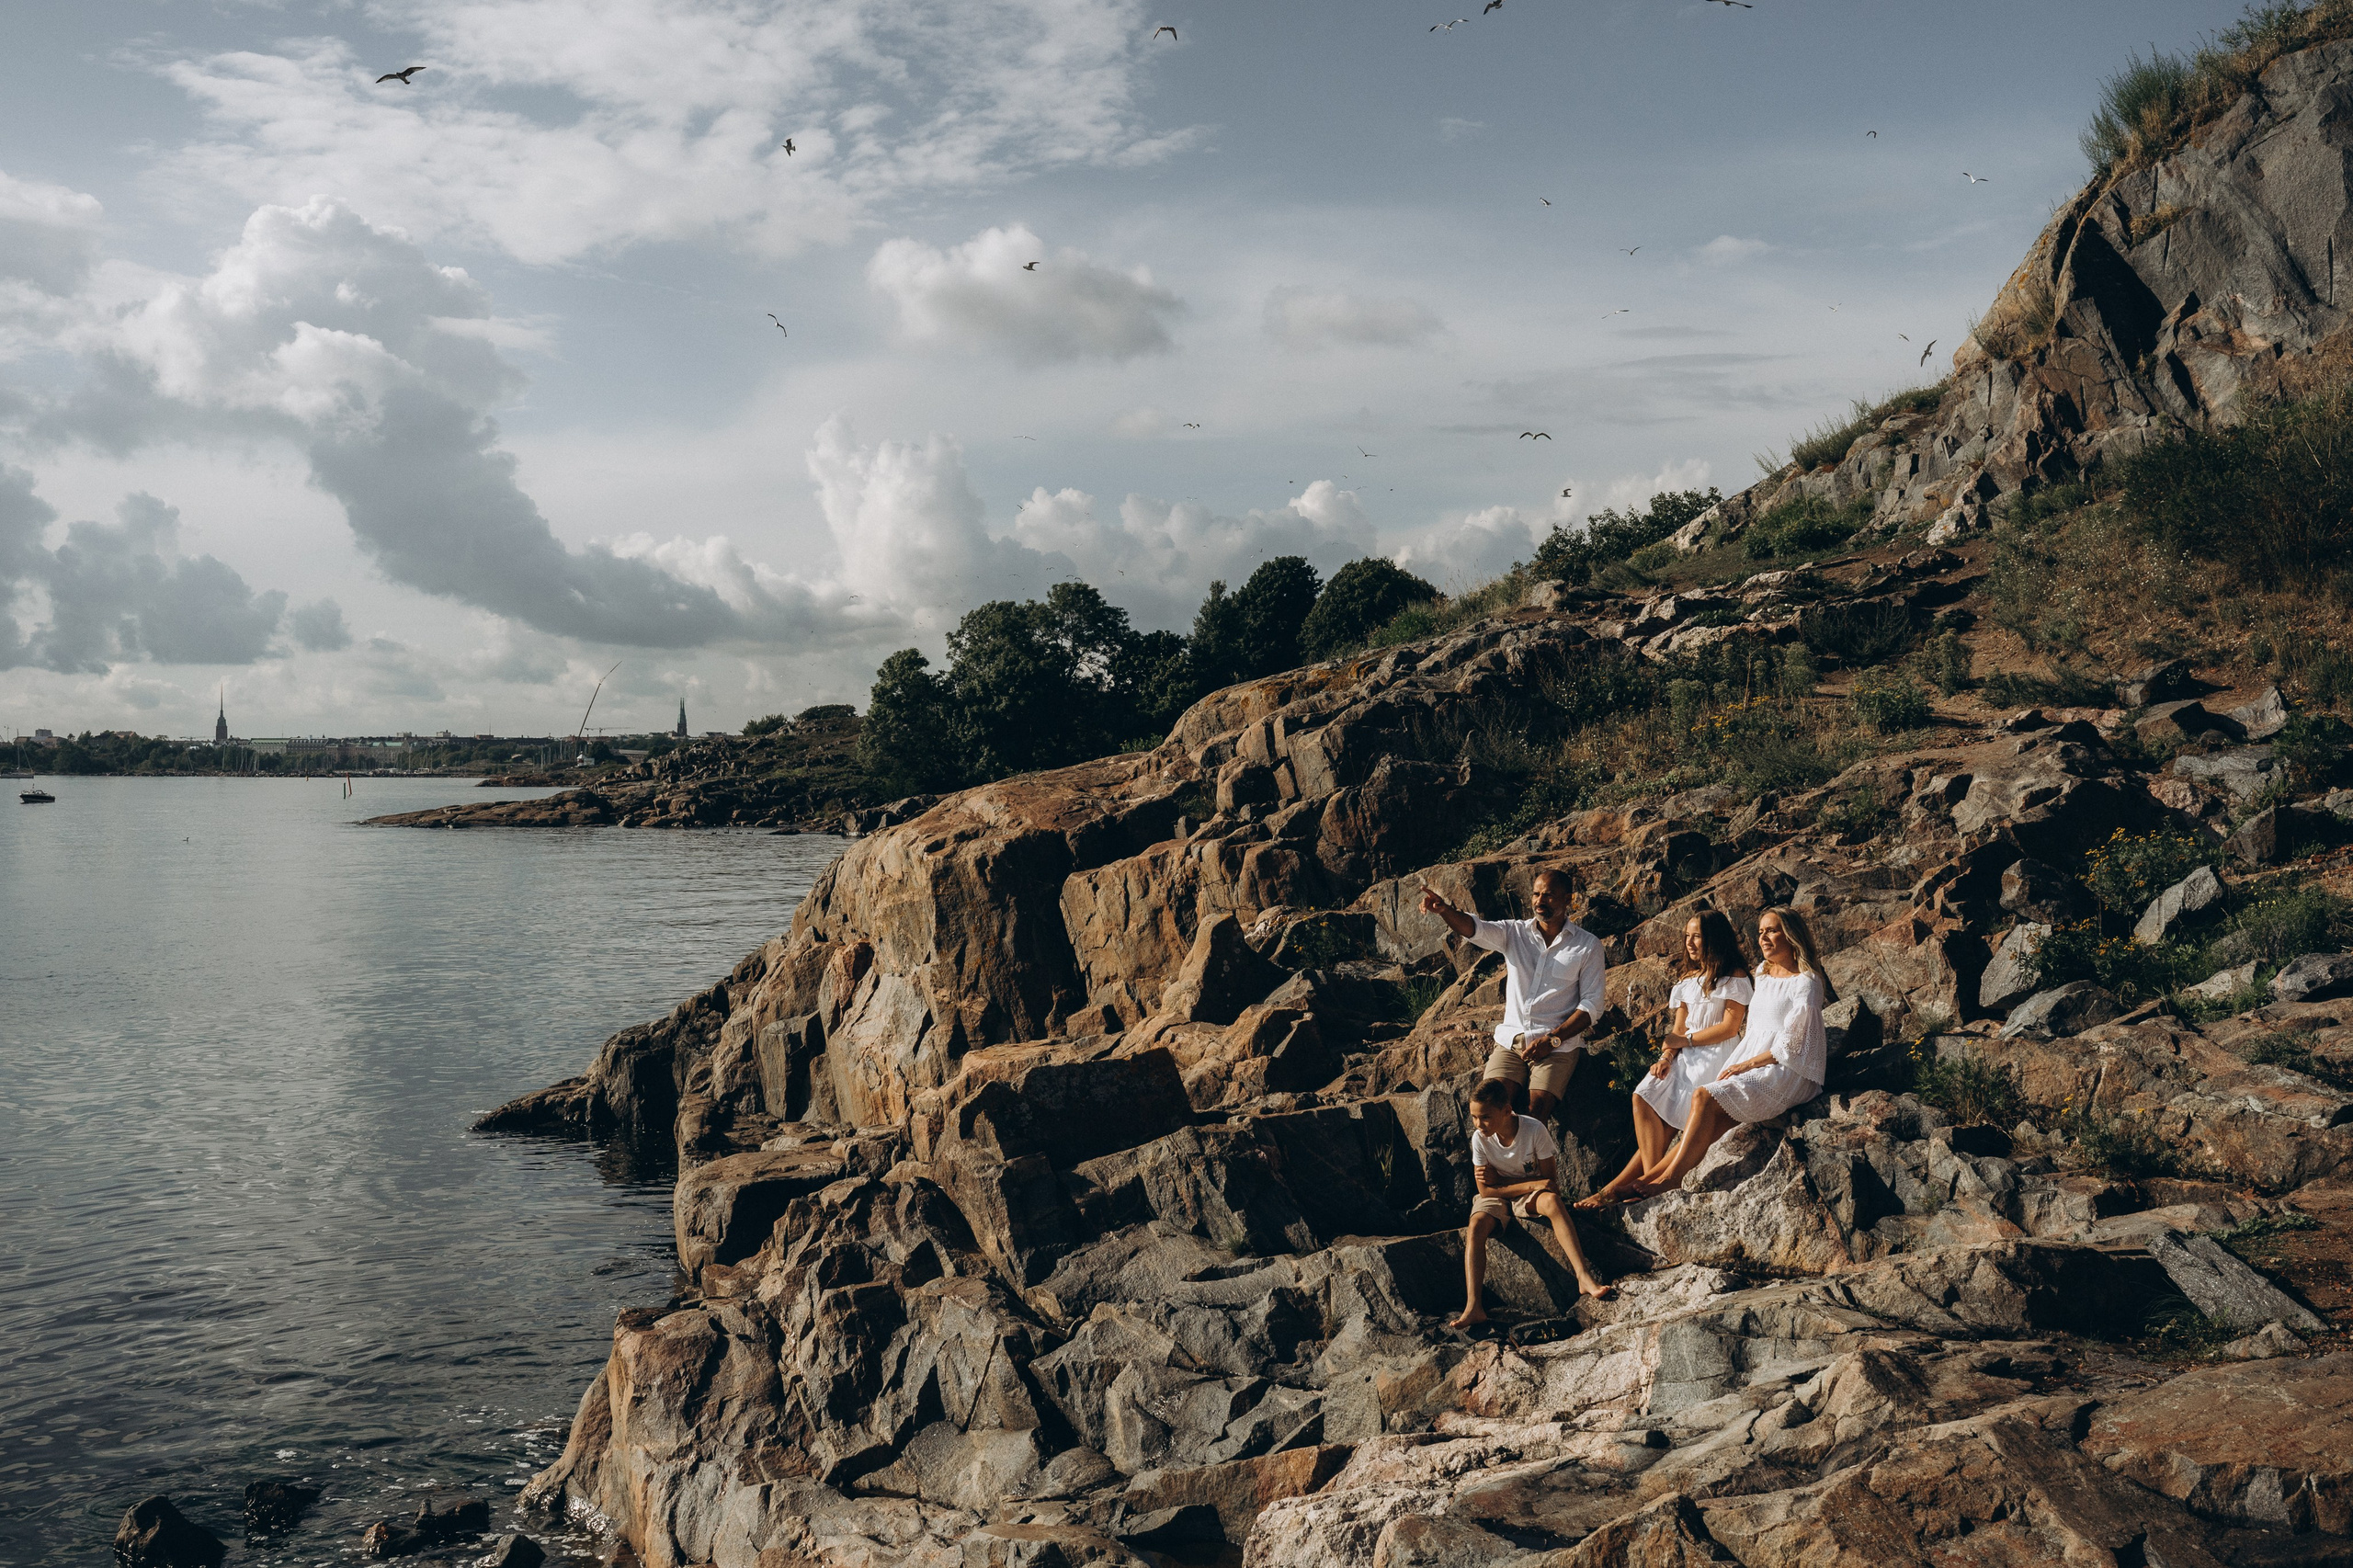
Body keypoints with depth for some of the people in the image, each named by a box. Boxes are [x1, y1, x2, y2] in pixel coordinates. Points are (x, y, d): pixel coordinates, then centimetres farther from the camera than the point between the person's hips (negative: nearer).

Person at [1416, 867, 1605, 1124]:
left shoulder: (1588, 946, 5)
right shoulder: (1514, 933, 10)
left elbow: (1592, 1006, 0)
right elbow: (1473, 928, -9)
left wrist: (1552, 1039, -12)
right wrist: (1444, 910, -32)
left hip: (1558, 1045, -2)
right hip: (1510, 1042, 2)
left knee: (1537, 1107, -27)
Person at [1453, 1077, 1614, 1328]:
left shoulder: (1534, 1130, -20)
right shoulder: (1480, 1139, -15)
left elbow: (1551, 1181, -14)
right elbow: (1485, 1191, -13)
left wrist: (1501, 1180, -20)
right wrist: (1532, 1185, -25)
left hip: (1531, 1195, -1)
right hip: (1496, 1198, 1)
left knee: (1552, 1201, -35)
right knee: (1476, 1225, -30)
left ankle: (1584, 1278, -42)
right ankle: (1473, 1307, -37)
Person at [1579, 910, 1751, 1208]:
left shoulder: (1735, 978, -2)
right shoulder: (1689, 979, 21)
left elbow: (1730, 1027, -10)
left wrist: (1685, 1040, -7)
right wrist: (1667, 1056, -3)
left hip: (1717, 1058, -7)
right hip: (1687, 1057, 7)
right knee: (1644, 1096, -18)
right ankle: (1650, 1178, -24)